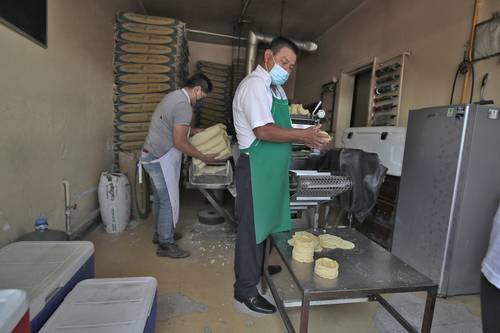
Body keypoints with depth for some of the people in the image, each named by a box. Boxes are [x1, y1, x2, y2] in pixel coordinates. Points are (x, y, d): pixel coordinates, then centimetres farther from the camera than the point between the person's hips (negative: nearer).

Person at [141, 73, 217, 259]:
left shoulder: (174, 96, 11)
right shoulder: (184, 106, -21)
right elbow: (179, 143, -24)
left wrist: (195, 131, 20)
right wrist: (203, 157, -15)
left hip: (152, 156, 10)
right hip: (160, 160, -10)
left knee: (160, 199, 20)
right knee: (169, 202, 0)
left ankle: (160, 233, 36)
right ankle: (165, 245, 14)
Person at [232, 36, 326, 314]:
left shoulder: (276, 89, 18)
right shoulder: (255, 84, -13)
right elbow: (264, 131, -24)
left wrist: (304, 137, 6)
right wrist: (303, 135, -16)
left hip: (271, 169, 9)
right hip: (256, 168, -9)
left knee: (264, 221, 19)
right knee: (251, 226, 1)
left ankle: (257, 267, 40)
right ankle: (246, 288, 17)